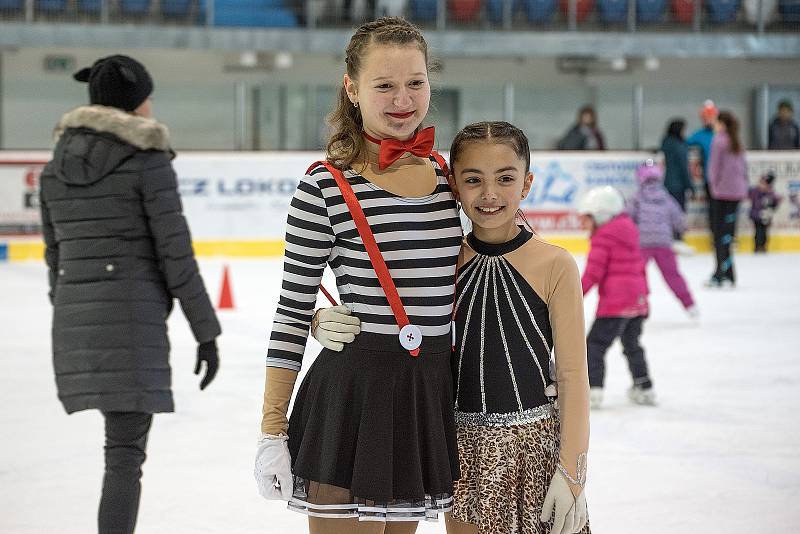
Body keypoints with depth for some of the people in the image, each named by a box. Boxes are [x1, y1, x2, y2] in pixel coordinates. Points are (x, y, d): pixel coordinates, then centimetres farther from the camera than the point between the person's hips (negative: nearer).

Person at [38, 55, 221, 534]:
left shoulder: (59, 165, 12)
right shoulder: (148, 161, -7)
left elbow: (55, 256, 16)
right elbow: (176, 254, -9)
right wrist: (207, 331, -3)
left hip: (74, 318, 7)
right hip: (133, 317, -7)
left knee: (124, 440, 20)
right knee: (125, 454, -7)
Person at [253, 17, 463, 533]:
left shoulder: (447, 176, 7)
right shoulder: (326, 187, -9)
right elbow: (294, 310, -6)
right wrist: (273, 430, -7)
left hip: (432, 394, 5)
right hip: (351, 394, -5)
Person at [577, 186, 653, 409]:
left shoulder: (602, 238, -9)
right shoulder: (629, 230, 16)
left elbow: (593, 272, -15)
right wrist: (644, 295, 28)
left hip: (614, 302, -9)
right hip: (637, 300, 9)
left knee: (595, 344, -5)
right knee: (632, 345, 22)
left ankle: (592, 389, -14)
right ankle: (644, 389, 27)